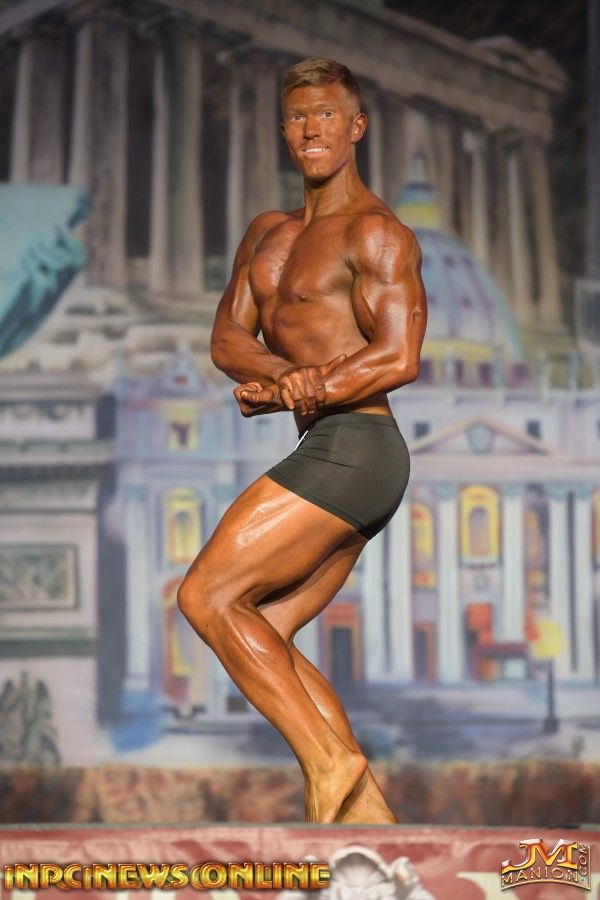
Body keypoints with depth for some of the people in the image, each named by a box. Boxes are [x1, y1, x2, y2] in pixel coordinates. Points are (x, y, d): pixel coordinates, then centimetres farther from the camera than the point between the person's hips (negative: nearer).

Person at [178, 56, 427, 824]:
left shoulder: (374, 232, -7)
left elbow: (399, 358, -17)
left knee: (206, 594, -12)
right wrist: (292, 373, -13)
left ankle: (328, 760, -11)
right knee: (263, 638, 7)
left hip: (350, 450, -9)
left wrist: (283, 396, -12)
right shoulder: (269, 236, 20)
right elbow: (227, 341, 8)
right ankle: (366, 813, 5)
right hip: (336, 459, 9)